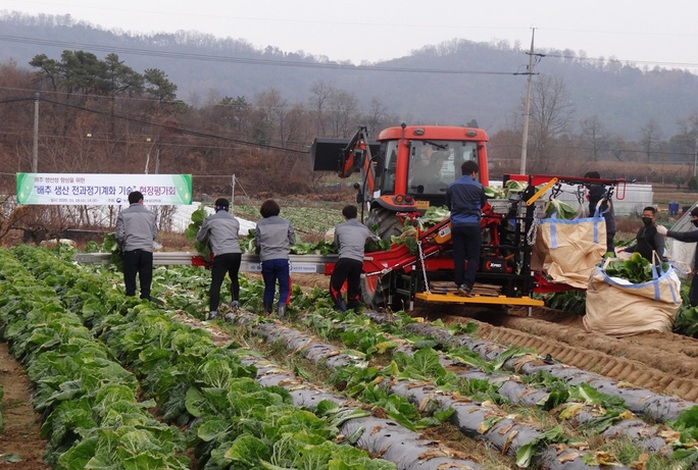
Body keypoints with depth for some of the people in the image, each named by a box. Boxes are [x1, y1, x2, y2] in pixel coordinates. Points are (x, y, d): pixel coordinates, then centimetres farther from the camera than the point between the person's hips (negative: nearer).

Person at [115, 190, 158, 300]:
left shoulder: (123, 214, 4)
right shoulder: (151, 214, 11)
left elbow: (120, 235, -1)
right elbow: (155, 234, 11)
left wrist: (121, 246, 17)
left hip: (130, 250, -1)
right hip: (147, 250, 1)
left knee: (130, 283, 3)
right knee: (146, 283, 5)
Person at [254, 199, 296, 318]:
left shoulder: (260, 225, 0)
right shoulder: (286, 223, 1)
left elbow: (257, 243, 4)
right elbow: (293, 240, 7)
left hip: (266, 260, 1)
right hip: (282, 259, -1)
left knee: (269, 287, 16)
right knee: (285, 287, 4)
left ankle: (267, 311, 17)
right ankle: (282, 304, -22)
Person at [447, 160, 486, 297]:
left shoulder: (452, 187, 4)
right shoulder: (478, 187, -4)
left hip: (456, 225, 3)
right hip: (472, 225, -3)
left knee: (459, 257, 8)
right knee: (473, 257, 1)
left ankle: (459, 285, 9)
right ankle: (466, 285, -12)